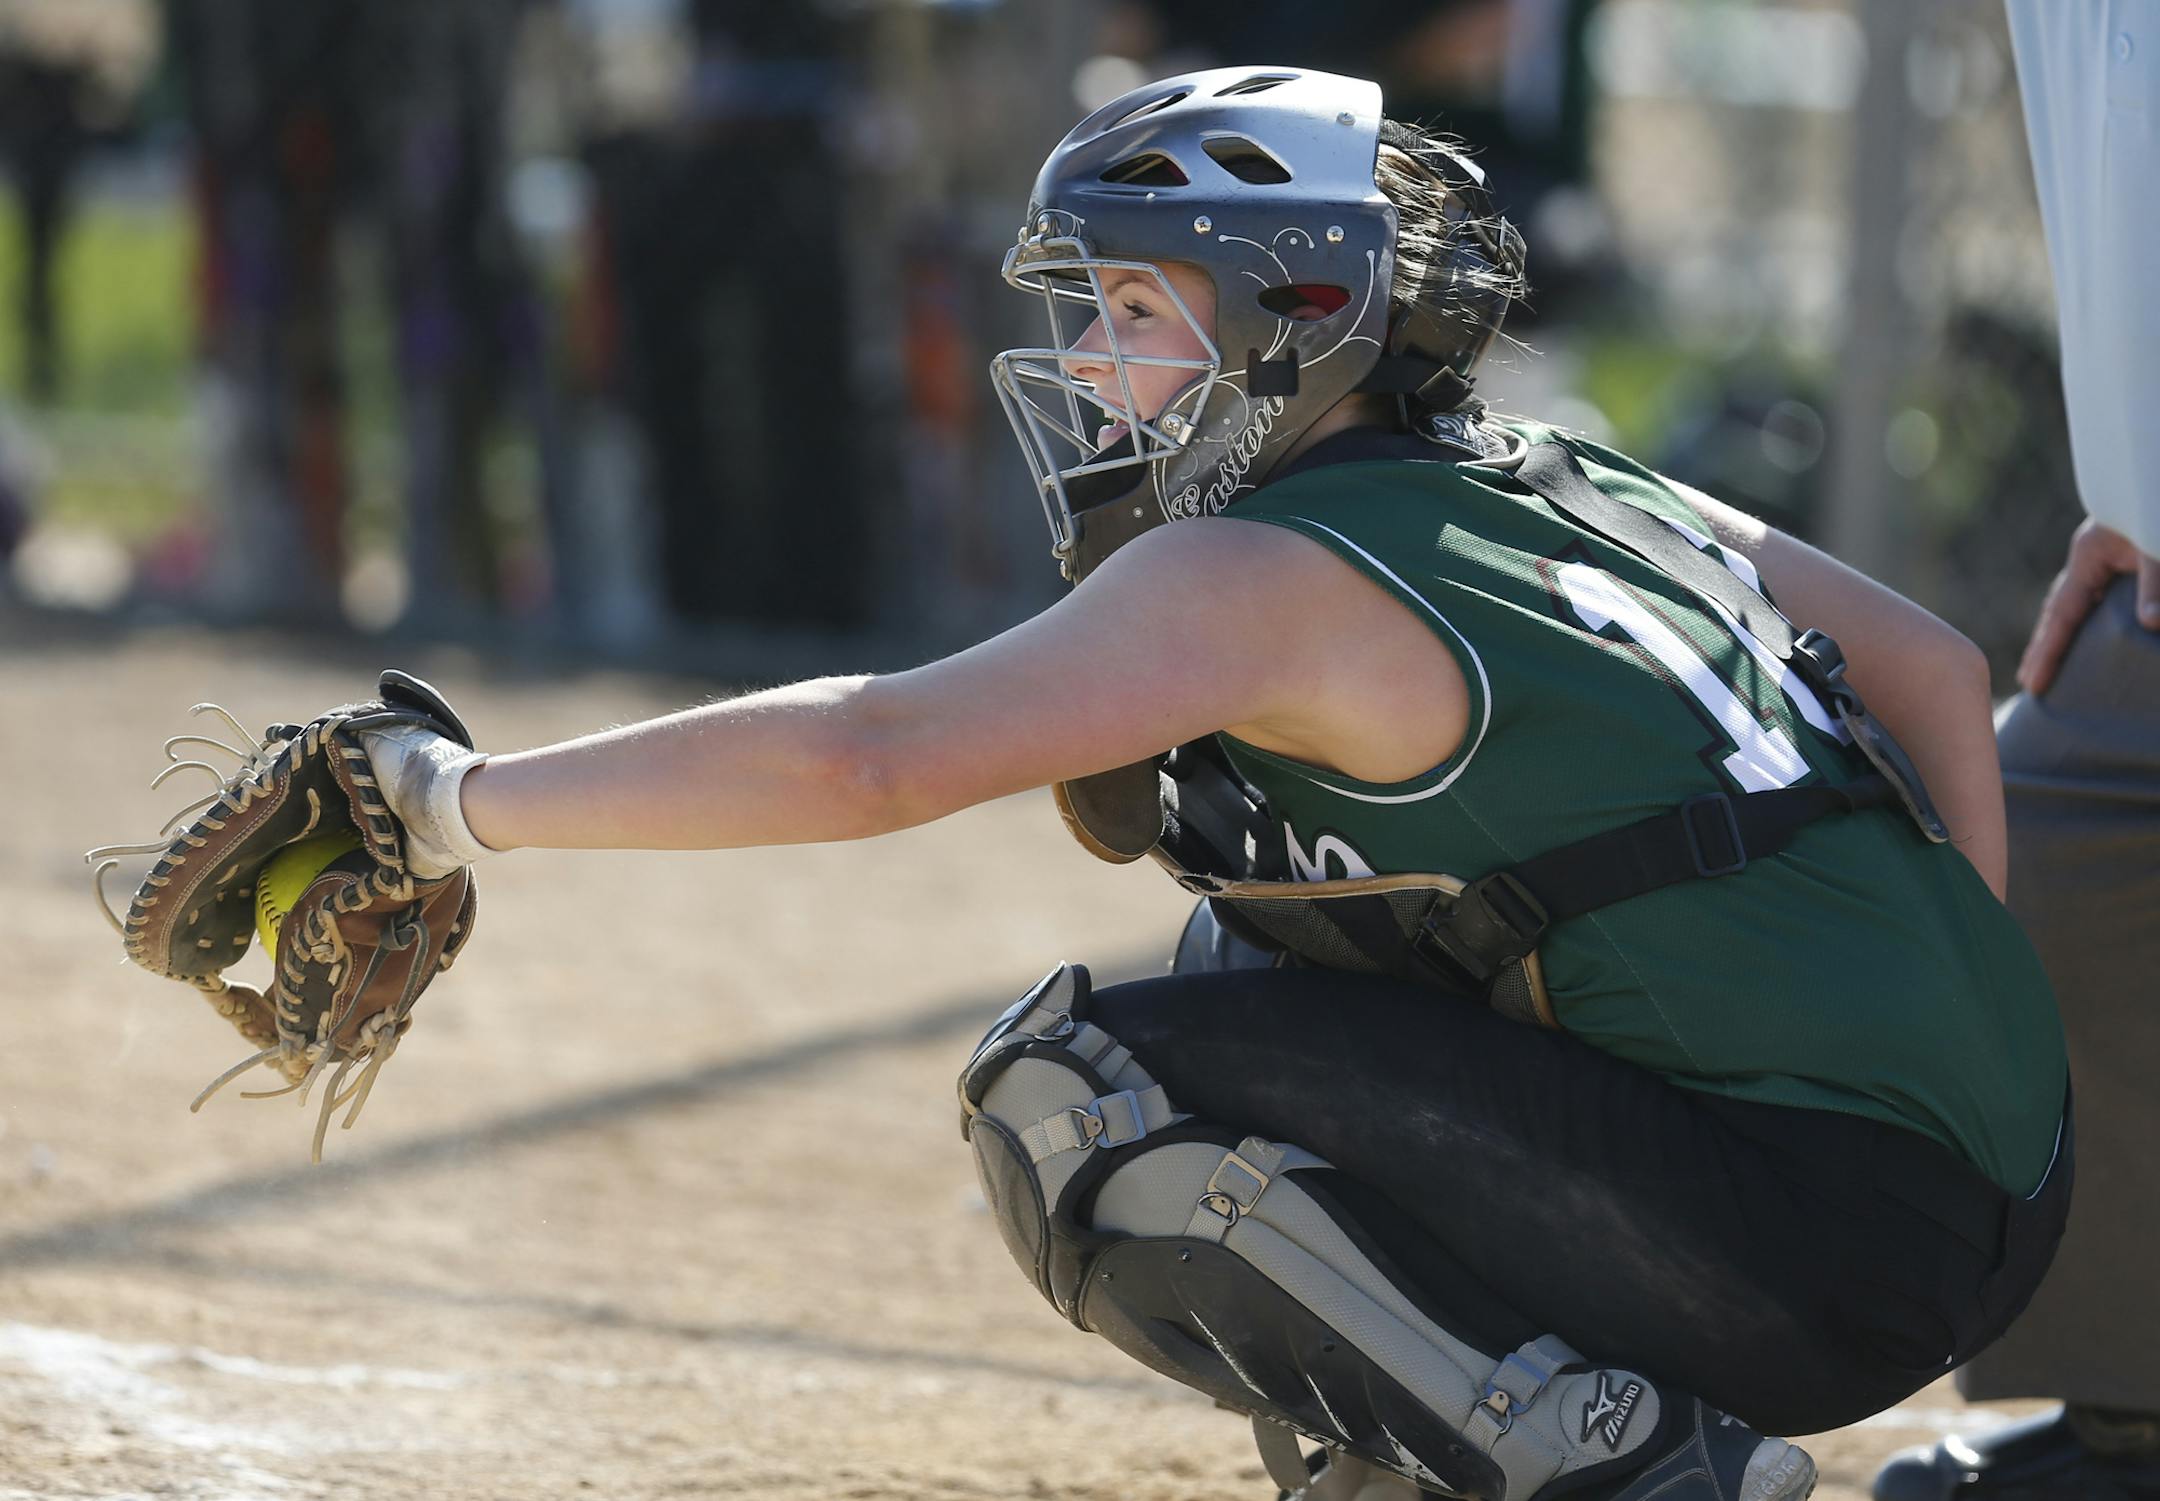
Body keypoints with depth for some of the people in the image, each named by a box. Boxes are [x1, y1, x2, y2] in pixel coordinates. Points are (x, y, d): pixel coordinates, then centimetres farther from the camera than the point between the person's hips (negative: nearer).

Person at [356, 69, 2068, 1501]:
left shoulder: (1266, 579, -9)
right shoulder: (1595, 497, 17)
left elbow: (867, 757, -17)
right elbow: (1937, 673, 25)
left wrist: (471, 801, -9)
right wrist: (1972, 1031, 25)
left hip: (1819, 1230, -9)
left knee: (1075, 1098, -10)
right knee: (1254, 966, 23)